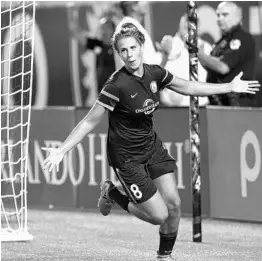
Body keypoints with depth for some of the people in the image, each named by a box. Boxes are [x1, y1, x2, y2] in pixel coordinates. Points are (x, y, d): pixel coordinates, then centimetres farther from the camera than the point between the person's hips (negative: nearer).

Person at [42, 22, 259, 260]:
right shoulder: (117, 85, -24)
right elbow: (90, 122, -19)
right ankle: (112, 194, 19)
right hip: (127, 157, -6)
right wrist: (61, 150, -26)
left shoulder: (154, 73, -5)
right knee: (159, 215, -6)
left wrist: (230, 87, 18)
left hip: (152, 146, 6)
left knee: (173, 203, -2)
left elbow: (187, 87, 12)